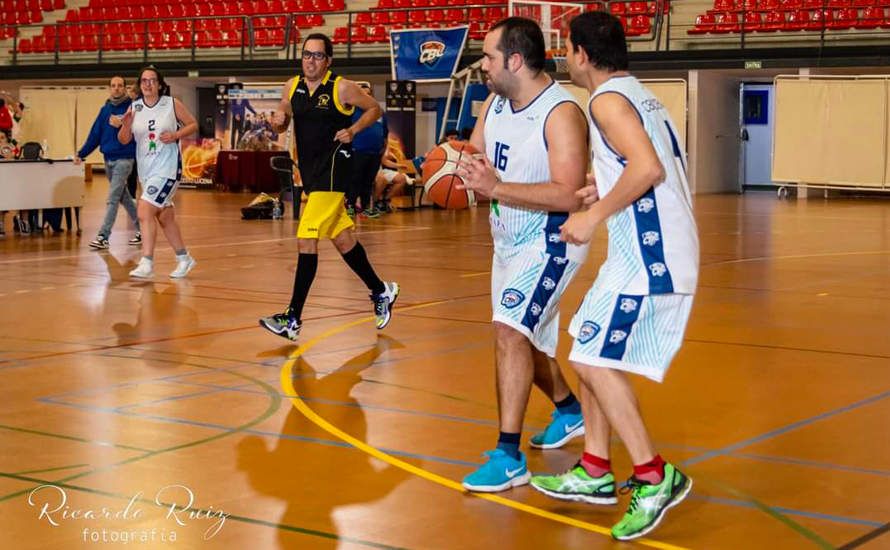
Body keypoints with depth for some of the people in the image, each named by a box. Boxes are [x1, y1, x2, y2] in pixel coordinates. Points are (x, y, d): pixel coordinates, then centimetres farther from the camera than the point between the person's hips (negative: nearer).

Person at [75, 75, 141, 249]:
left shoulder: (132, 107, -7)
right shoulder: (105, 109, 10)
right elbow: (95, 134, 10)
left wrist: (122, 125, -26)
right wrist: (81, 154, 5)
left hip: (124, 159, -7)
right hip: (108, 160, 7)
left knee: (112, 199, -11)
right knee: (123, 197, 15)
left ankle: (103, 236, -12)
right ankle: (141, 229, 27)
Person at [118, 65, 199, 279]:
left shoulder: (172, 104, -5)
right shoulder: (134, 107, 4)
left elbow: (193, 124, 3)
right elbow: (124, 140, 3)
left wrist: (175, 135, -14)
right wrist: (126, 124, -17)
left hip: (167, 167, -6)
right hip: (146, 169, 6)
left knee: (145, 211, -19)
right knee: (164, 217, 16)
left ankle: (147, 263, -18)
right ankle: (184, 258, 31)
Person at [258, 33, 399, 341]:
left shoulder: (342, 88, -9)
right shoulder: (292, 87, 7)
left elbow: (374, 109, 3)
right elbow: (281, 126, 18)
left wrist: (352, 130, -13)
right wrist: (278, 120, -5)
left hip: (332, 171, -7)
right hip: (310, 172, 7)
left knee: (306, 241, -13)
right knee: (342, 238, 16)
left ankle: (293, 319, -11)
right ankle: (381, 292, 35)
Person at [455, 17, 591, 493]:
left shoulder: (561, 113, -23)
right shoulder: (495, 103, 1)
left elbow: (568, 195, -31)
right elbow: (471, 157, 11)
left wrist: (496, 187, -36)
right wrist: (456, 167, -14)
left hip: (549, 243, -9)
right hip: (509, 241, 9)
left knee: (511, 330, -22)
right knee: (524, 338, 21)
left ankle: (509, 457, -18)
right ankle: (569, 411, 46)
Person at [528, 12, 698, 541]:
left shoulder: (608, 99, -12)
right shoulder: (640, 96, 18)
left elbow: (649, 167, -27)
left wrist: (595, 215, -19)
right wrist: (605, 191, 18)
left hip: (649, 256, -10)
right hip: (653, 252, 10)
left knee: (595, 359, -7)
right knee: (595, 355, 16)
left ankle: (655, 477, -3)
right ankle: (595, 472, 23)